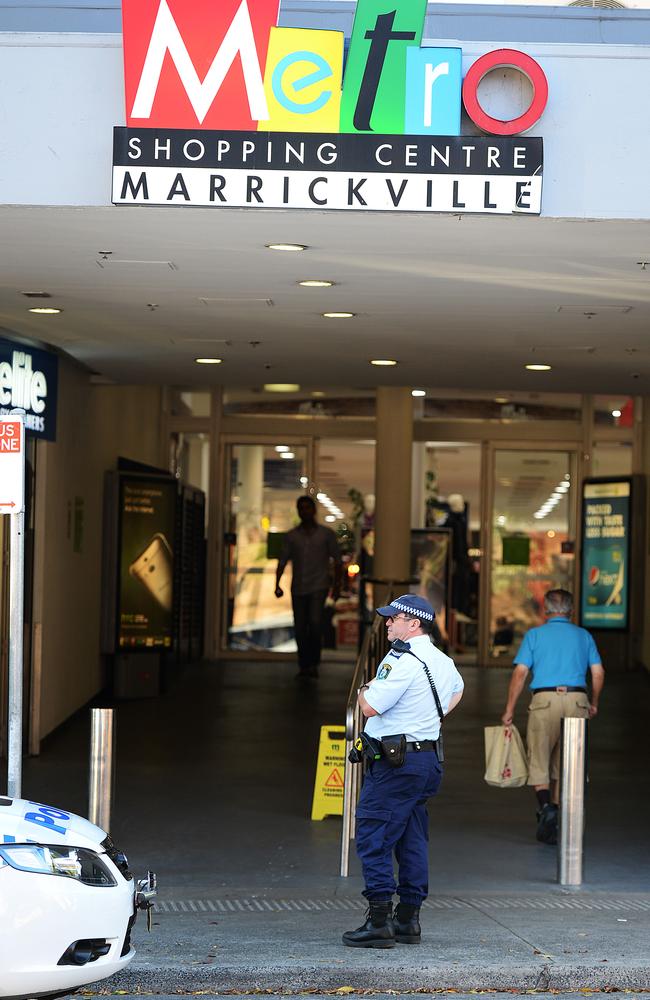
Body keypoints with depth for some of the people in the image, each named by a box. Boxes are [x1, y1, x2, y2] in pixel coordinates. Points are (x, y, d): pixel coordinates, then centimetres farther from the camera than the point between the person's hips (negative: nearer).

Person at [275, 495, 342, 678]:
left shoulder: (326, 534, 5)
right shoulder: (291, 536, 9)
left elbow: (337, 560, 8)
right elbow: (282, 561, 5)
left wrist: (337, 585, 2)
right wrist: (277, 584, -7)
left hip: (318, 587, -3)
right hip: (298, 588, 3)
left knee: (315, 623, -19)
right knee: (300, 629, 3)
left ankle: (314, 663, -6)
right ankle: (304, 666, 14)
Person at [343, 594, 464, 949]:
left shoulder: (402, 661, -17)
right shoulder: (442, 661, 13)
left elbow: (370, 707, -20)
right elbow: (457, 689, 36)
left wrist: (364, 691, 2)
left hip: (395, 763, -10)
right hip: (427, 757, 10)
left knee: (372, 837, -7)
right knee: (412, 840, 13)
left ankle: (378, 921, -10)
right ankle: (408, 920, 17)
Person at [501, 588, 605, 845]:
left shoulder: (534, 635, 6)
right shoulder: (584, 636, 13)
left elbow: (520, 673, -2)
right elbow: (598, 673, 7)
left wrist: (509, 710, 1)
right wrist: (593, 704, 22)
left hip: (545, 700, -3)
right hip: (577, 700, 3)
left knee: (538, 761, 3)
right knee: (564, 762, 13)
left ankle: (546, 807, -20)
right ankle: (552, 816, 17)